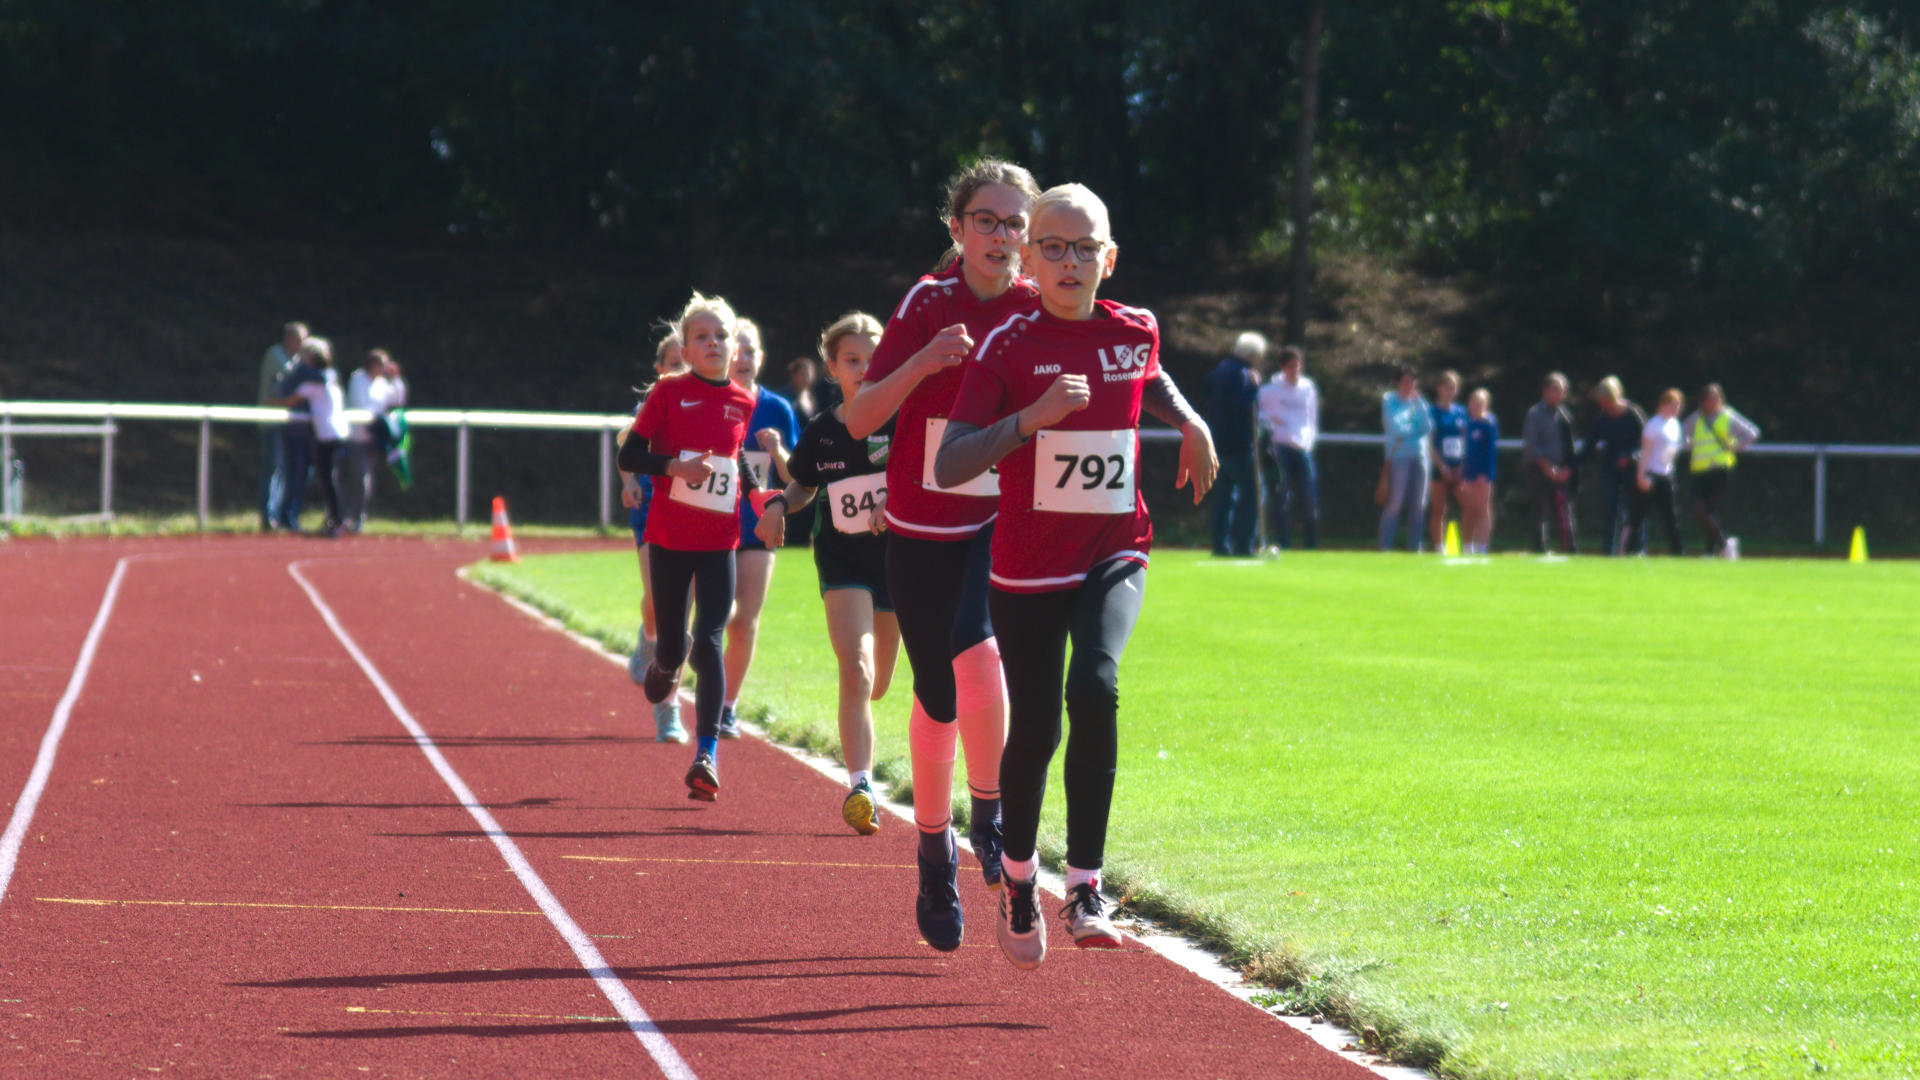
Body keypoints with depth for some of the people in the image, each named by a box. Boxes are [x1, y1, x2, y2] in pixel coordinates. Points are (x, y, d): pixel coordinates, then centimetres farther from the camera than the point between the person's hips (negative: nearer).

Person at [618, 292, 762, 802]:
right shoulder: (669, 393, -3)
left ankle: (706, 754, -11)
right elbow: (628, 455, -4)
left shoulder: (743, 402, 6)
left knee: (709, 643, -11)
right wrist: (674, 466, -20)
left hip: (719, 543, 1)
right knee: (672, 644, 5)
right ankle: (665, 664, 44)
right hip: (669, 539, -1)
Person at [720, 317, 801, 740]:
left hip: (757, 528, 2)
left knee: (746, 622, 2)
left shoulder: (777, 409, 2)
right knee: (724, 616, -15)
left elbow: (794, 478, 5)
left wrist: (777, 451, -14)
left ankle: (729, 706, 16)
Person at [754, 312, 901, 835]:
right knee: (856, 668, -21)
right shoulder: (821, 433, 1)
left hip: (896, 556, 0)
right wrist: (778, 504, -4)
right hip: (842, 560, 0)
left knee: (876, 686, 12)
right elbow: (804, 485, 17)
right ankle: (859, 786, -24)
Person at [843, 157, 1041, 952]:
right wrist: (922, 364, -27)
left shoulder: (1042, 309, -4)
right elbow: (857, 420, -12)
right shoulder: (928, 305, -7)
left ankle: (991, 813, -4)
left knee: (979, 655, -27)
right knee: (938, 699, 8)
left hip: (1005, 521, 0)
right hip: (922, 528, 0)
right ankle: (935, 853, 29)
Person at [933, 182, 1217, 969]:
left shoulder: (1133, 333, 1)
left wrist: (1190, 423, 11)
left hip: (1114, 556, 1)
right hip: (1027, 569, -1)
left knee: (1094, 684, -26)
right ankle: (1017, 879, 32)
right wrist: (1033, 416, -29)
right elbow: (947, 467, -18)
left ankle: (1085, 887, -21)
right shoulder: (1008, 345, -10)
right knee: (1034, 729, 3)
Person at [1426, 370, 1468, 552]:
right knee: (1438, 510, -2)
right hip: (1439, 468, -4)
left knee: (1468, 507, -3)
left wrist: (1463, 466, 0)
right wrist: (1442, 466, -13)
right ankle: (1439, 548, 1)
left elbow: (1466, 440, 13)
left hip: (1458, 469, 4)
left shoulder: (1461, 412, 13)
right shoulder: (1433, 412, -1)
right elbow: (1429, 443, -6)